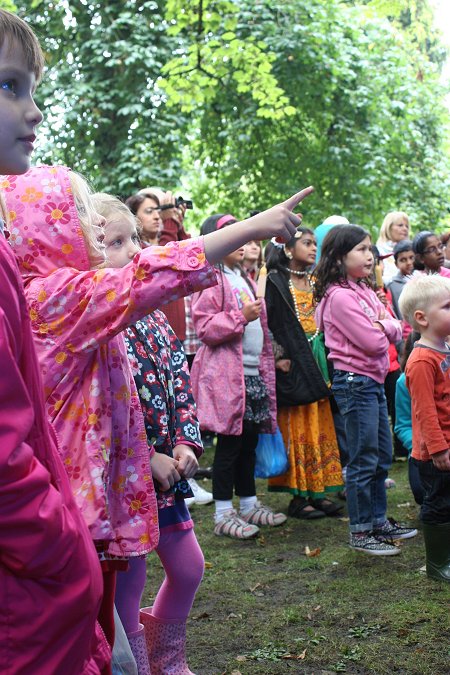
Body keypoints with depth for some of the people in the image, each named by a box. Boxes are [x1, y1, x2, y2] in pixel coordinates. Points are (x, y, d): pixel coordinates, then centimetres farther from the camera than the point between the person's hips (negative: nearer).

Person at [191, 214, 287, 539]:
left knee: (249, 442, 14)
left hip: (254, 373, 8)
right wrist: (241, 316, -23)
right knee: (230, 443, -3)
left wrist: (267, 363, 23)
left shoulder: (244, 280, 19)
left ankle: (249, 505, 26)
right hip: (227, 375, -8)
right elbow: (205, 328, -16)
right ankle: (223, 515, 7)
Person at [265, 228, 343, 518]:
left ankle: (319, 491, 16)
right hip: (294, 363, -7)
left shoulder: (315, 282, 14)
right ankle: (299, 496, 5)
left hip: (318, 360, 7)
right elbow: (267, 323, -12)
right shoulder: (275, 282, -6)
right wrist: (278, 357, -18)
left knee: (320, 427, 8)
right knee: (297, 429, -3)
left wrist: (326, 359, 9)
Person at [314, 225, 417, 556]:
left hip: (375, 381, 10)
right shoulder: (340, 296, -17)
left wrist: (384, 326, -10)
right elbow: (372, 342, -21)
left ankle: (379, 520, 29)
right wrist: (384, 329, 0)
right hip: (355, 382, -10)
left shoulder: (365, 291, 13)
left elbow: (396, 330, 10)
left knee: (382, 457, 17)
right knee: (364, 460, -2)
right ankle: (360, 532, 8)